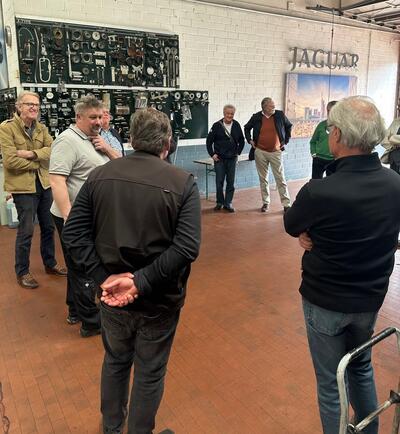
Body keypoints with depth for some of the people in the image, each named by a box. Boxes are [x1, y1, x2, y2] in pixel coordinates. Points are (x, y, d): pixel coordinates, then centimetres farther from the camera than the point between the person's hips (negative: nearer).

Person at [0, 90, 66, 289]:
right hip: (23, 186, -6)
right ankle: (22, 272, 17)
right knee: (26, 231, 0)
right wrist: (38, 163, -11)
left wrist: (31, 154, -20)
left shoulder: (41, 128, 8)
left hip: (44, 184, 6)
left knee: (48, 227, 15)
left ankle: (50, 263, 33)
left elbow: (52, 150, -6)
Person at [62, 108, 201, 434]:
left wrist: (105, 277, -12)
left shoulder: (100, 175, -4)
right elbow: (187, 247, -23)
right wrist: (141, 282, -21)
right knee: (150, 372, 18)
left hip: (112, 294, 4)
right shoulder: (183, 182, -14)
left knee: (115, 361, 28)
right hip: (159, 299, -3)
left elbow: (74, 233, -8)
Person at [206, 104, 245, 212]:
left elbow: (241, 141, 12)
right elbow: (209, 141, 1)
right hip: (219, 159, -2)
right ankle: (219, 203, 17)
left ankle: (228, 203, 14)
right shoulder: (217, 125, -5)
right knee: (219, 182, 2)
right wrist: (212, 154, -3)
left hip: (232, 159, 2)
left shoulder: (237, 125, 1)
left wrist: (238, 153, 7)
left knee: (231, 182, 5)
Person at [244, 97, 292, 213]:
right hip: (260, 152, 1)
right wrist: (250, 140, 6)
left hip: (276, 152, -1)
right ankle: (265, 202, 20)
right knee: (263, 179, 8)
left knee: (280, 179, -2)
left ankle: (286, 204, 4)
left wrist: (285, 141, 8)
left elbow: (289, 126, 13)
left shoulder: (280, 115, -2)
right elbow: (247, 128, 16)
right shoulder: (256, 117, -1)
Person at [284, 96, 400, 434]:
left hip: (326, 302, -6)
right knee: (362, 367, 29)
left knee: (330, 382, 15)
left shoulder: (319, 192, -30)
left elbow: (291, 227, -9)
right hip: (371, 298, 6)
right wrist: (320, 237, -8)